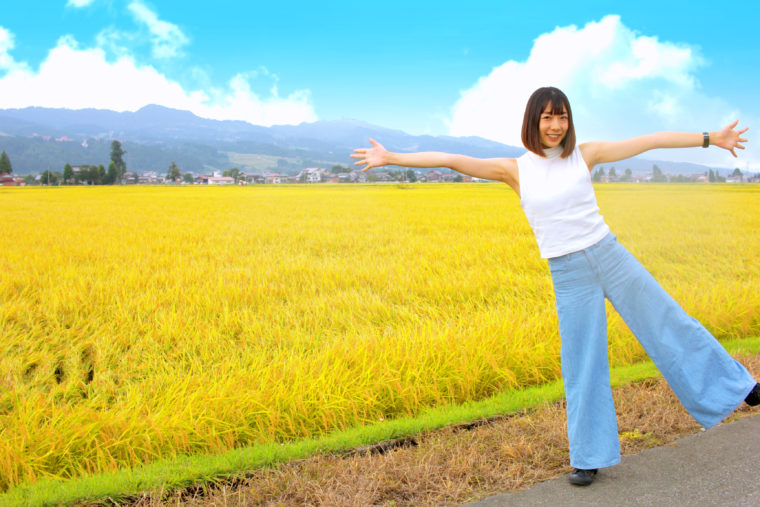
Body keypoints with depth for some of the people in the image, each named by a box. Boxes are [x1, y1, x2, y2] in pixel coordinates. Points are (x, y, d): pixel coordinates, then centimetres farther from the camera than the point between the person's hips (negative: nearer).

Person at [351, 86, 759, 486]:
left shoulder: (584, 154, 2)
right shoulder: (515, 169, -1)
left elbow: (650, 141, 4)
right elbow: (450, 160, -6)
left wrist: (711, 138, 4)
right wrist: (390, 158, -10)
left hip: (609, 254, 1)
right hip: (568, 275, -1)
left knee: (666, 321, 11)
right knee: (581, 364, 4)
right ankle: (588, 457, 19)